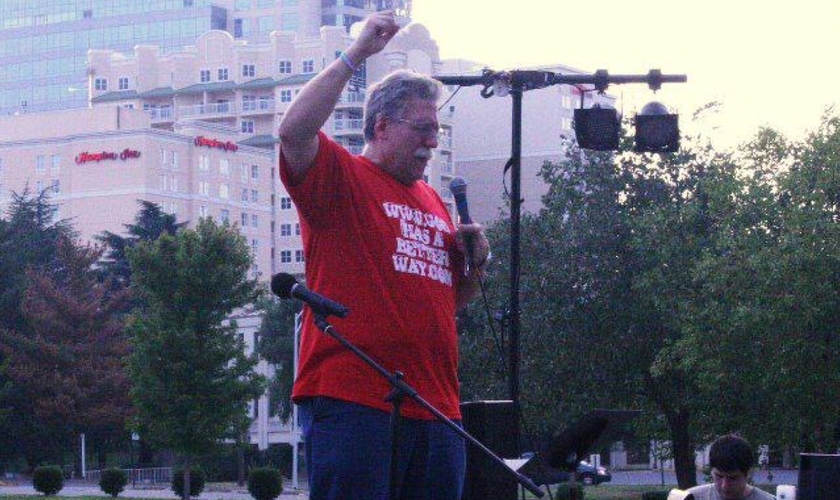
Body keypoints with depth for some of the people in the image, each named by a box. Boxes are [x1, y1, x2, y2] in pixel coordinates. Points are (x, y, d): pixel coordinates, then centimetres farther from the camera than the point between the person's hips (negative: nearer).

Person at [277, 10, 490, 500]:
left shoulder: (433, 200, 22)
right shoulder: (341, 177, 2)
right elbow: (294, 131, -19)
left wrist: (476, 264, 8)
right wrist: (356, 55, -15)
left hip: (435, 407, 7)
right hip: (353, 399, -7)